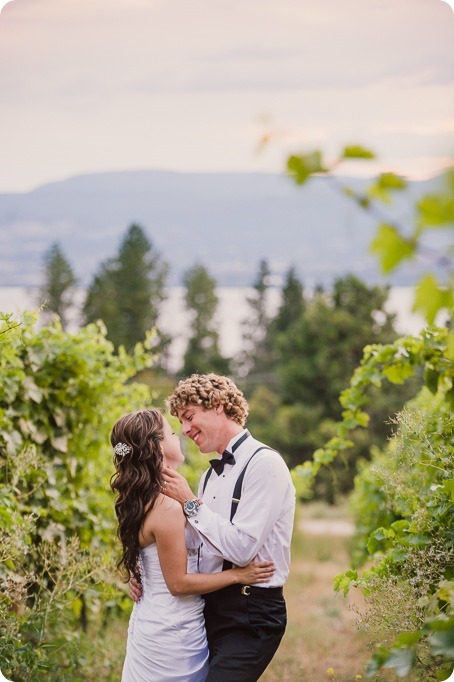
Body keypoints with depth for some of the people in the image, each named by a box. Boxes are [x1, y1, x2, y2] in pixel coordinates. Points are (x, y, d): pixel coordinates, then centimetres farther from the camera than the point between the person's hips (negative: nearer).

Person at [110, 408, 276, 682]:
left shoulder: (142, 500, 6)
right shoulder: (167, 508, -22)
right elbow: (178, 583, -18)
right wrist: (238, 575, -14)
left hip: (151, 625, 9)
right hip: (173, 633, -9)